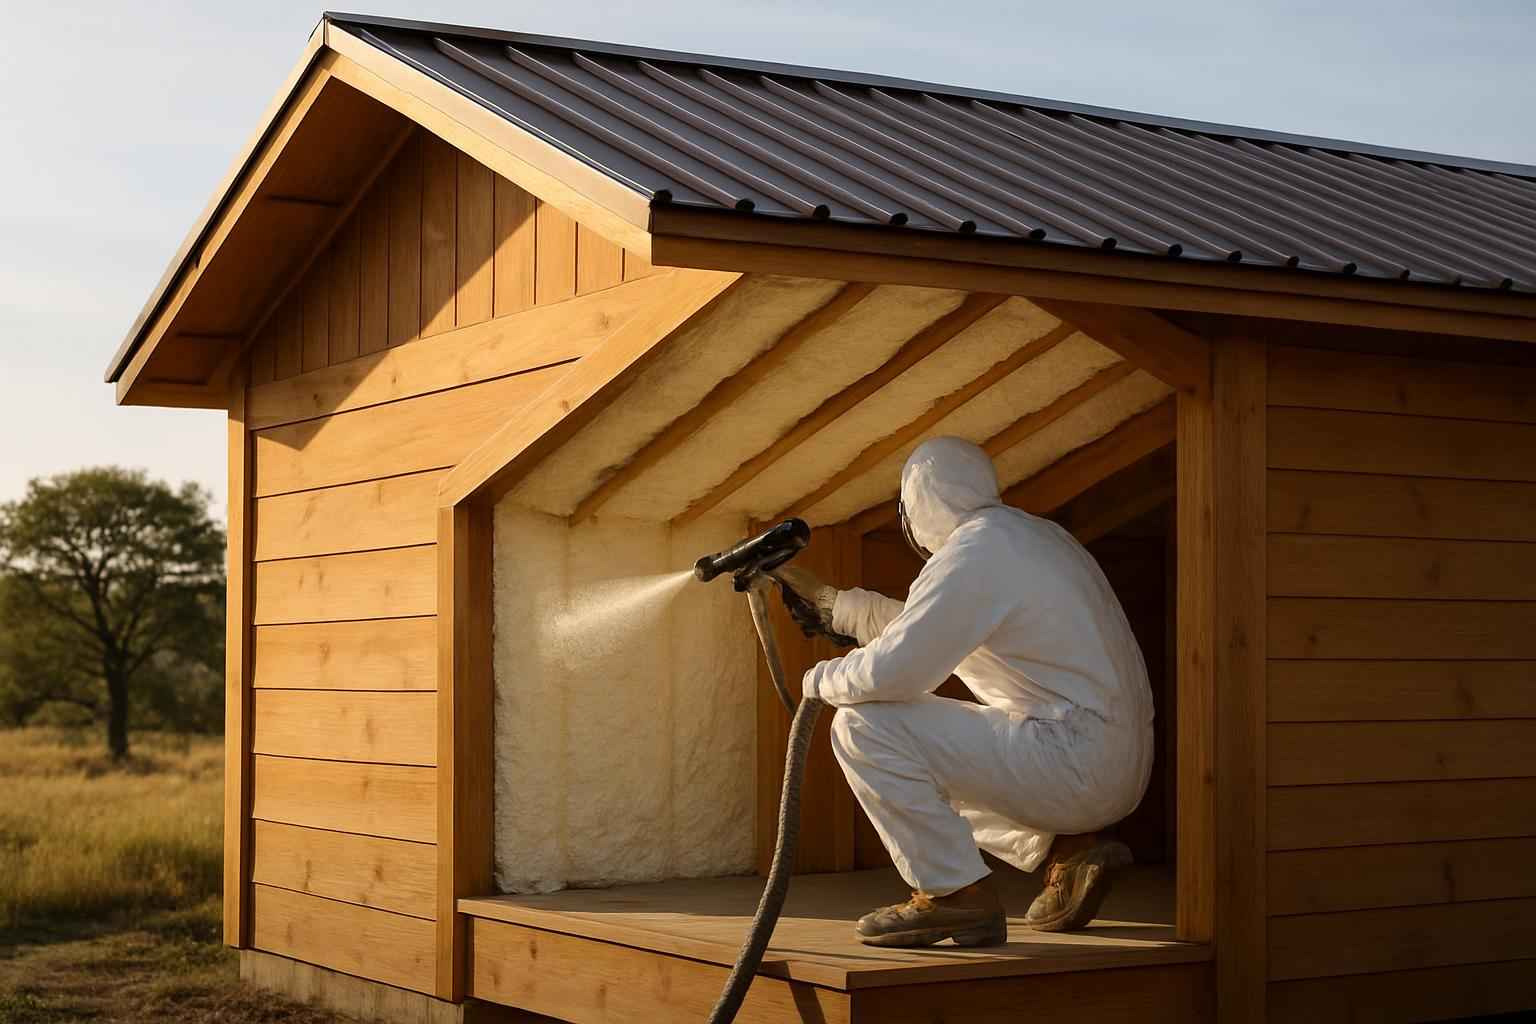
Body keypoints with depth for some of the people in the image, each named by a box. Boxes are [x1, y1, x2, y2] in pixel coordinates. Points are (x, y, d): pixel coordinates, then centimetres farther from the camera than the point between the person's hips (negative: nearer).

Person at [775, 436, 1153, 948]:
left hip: (1073, 762, -10)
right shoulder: (1033, 534, 18)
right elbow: (920, 630, 28)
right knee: (930, 769, 29)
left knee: (863, 726, -12)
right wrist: (827, 601, 33)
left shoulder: (972, 555, -13)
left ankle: (956, 893, -10)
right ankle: (1069, 850, 16)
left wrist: (822, 679, 0)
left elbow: (891, 670, -21)